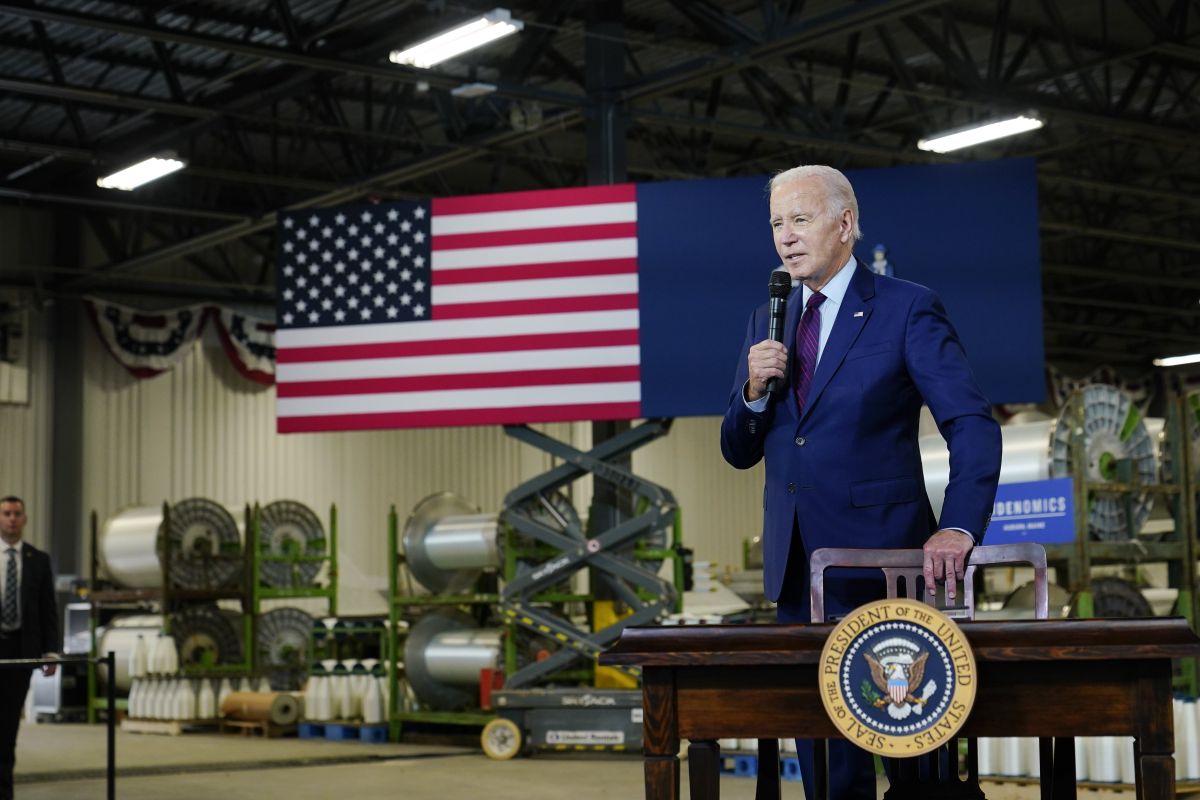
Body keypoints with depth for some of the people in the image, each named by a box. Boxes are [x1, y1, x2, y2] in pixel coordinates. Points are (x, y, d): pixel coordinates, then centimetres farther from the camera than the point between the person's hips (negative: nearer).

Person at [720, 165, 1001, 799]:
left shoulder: (908, 310, -4)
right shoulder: (767, 323, 12)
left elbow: (974, 426, -11)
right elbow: (738, 453, 13)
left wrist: (958, 528, -24)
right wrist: (753, 390, -7)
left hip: (879, 558, -5)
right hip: (794, 564, 5)